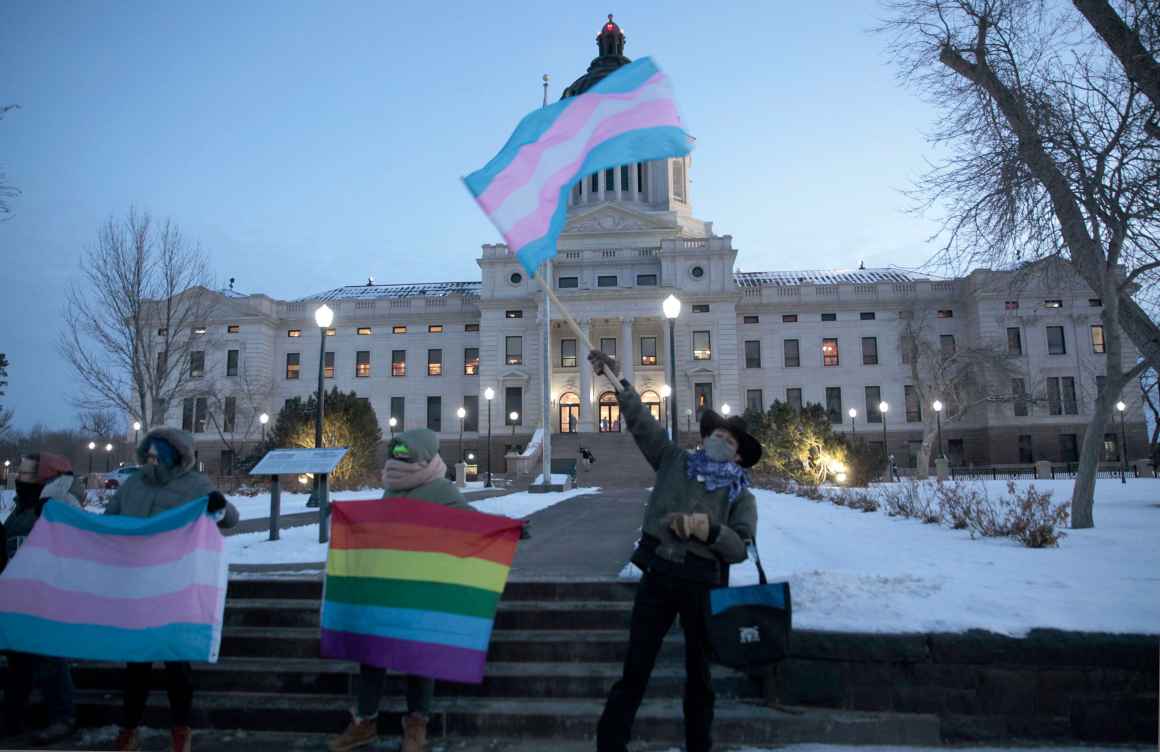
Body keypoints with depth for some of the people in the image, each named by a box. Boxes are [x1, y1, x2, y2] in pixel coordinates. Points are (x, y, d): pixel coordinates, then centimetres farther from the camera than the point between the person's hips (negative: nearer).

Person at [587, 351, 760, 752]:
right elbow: (642, 422, 3)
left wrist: (706, 529, -21)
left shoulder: (740, 494, 6)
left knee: (699, 673, 14)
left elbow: (740, 547, -4)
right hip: (657, 574, 0)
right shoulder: (674, 461, 10)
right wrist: (619, 381, -5)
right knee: (635, 668, 3)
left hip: (703, 585, 0)